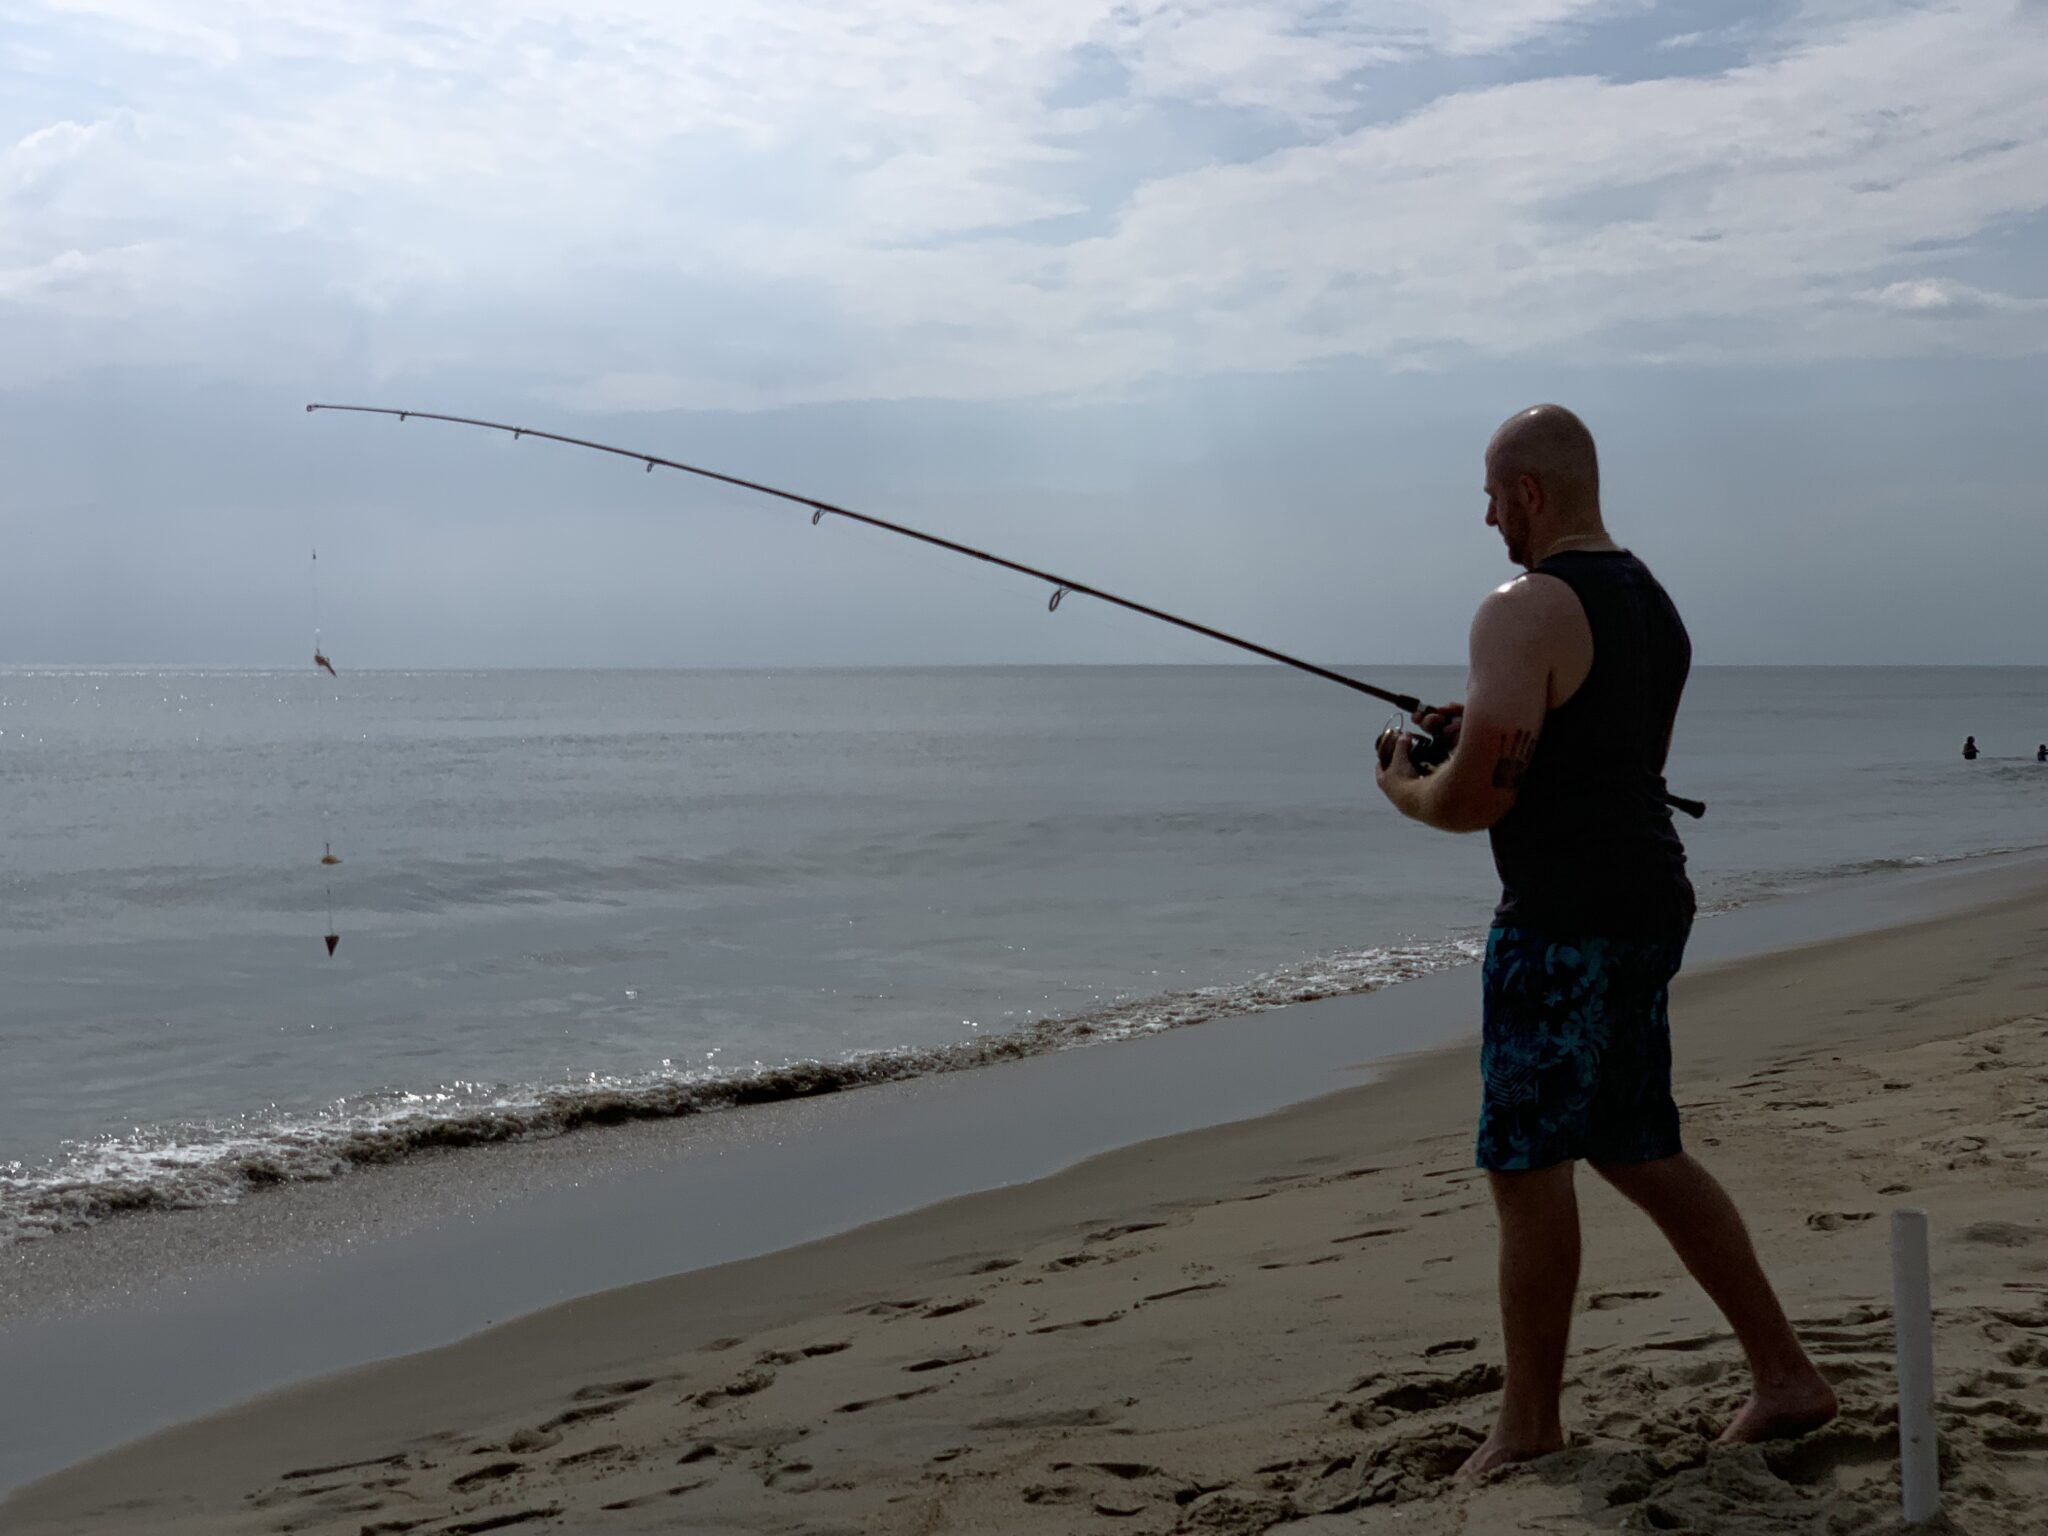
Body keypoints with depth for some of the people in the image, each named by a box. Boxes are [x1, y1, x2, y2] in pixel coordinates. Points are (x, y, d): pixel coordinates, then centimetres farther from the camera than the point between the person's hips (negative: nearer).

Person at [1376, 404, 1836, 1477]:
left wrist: (1404, 787, 3)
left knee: (1528, 1166, 1)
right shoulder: (1652, 603, 15)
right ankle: (1785, 1377, 19)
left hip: (1562, 919, -9)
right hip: (1649, 900, 9)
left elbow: (1476, 798, -19)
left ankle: (1528, 1426, 12)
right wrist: (1484, 727, 20)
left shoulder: (1526, 611, -15)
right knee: (1638, 1151, 18)